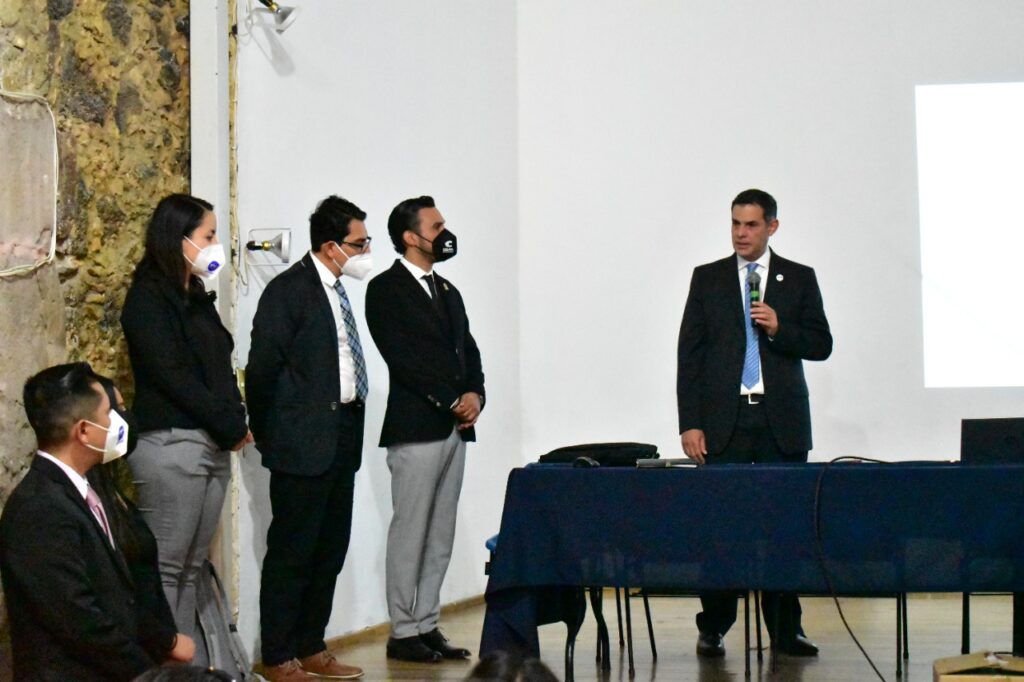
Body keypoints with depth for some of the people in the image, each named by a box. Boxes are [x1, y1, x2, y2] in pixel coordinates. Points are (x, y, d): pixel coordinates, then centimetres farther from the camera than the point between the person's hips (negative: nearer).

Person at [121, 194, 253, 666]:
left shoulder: (196, 296, 17)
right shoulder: (148, 299, -7)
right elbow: (172, 375, -13)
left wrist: (234, 423, -2)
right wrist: (232, 426, -10)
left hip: (214, 445, 8)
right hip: (172, 446, -8)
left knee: (191, 569, 9)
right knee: (166, 569, -5)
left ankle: (194, 664, 11)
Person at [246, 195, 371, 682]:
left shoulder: (337, 289, 13)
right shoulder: (288, 291, -12)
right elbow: (262, 370, -11)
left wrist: (351, 423, 11)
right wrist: (270, 437, -5)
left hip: (342, 436, 9)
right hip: (304, 441, -8)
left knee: (330, 550, 13)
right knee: (291, 553, -2)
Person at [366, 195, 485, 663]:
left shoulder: (448, 291, 19)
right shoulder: (386, 289, -5)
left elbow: (468, 351, 18)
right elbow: (402, 357, -13)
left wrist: (475, 394, -1)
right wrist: (452, 401, -12)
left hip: (455, 428, 8)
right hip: (416, 427, -7)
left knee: (441, 536, 9)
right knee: (410, 532, -3)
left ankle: (427, 625, 14)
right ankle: (403, 632, 3)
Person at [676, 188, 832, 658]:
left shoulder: (799, 279, 10)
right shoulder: (708, 279, 9)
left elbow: (821, 345, 8)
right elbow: (689, 353, 6)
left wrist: (779, 328, -11)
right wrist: (689, 423, -2)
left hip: (782, 422, 0)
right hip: (724, 420, 0)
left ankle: (786, 629, 7)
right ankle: (713, 629, 6)